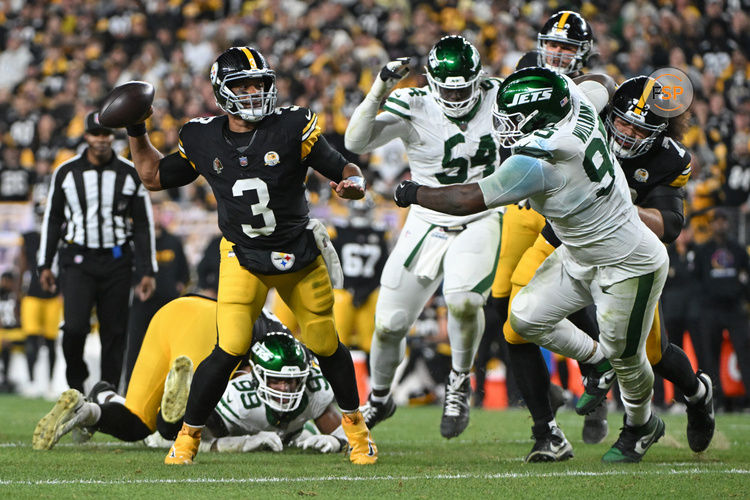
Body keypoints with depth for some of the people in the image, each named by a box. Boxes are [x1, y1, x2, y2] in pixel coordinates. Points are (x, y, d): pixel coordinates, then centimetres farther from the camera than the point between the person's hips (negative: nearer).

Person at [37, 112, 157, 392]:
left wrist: (147, 272, 2)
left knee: (114, 333, 1)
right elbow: (52, 220, 10)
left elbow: (143, 226, 7)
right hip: (78, 260, -1)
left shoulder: (130, 175, 4)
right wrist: (45, 265, 6)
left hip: (116, 262, 1)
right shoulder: (67, 173, 3)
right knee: (74, 327, -15)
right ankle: (76, 382, 9)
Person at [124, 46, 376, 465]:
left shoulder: (292, 128, -12)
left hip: (301, 256, 0)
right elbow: (155, 177, 10)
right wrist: (137, 133, 1)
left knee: (326, 344, 10)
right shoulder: (204, 140, -5)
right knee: (231, 350, -14)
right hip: (243, 259, 0)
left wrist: (354, 184, -34)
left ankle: (355, 423, 34)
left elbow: (344, 170, -12)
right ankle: (188, 435, 2)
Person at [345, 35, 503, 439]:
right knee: (389, 325, 2)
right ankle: (378, 399, 32)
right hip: (427, 224, 1)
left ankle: (459, 382, -3)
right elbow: (355, 143, -26)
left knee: (463, 300, -30)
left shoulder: (497, 98, -7)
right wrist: (379, 91, -35)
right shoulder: (414, 107, -14)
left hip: (481, 221, -1)